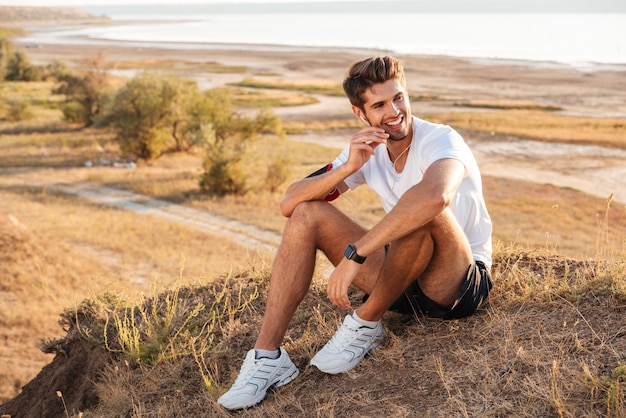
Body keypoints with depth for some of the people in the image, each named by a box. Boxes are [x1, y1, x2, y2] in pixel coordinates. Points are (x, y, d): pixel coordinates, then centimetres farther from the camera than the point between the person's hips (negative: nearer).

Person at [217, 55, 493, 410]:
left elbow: (436, 195, -44)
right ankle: (267, 355, -14)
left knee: (424, 209, -36)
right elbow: (290, 203, -6)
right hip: (406, 281, 6)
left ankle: (366, 325, -14)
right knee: (307, 214, -7)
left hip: (463, 285, -6)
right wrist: (348, 168, -22)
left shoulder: (441, 140, -18)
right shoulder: (368, 149, 1)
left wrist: (354, 255, -43)